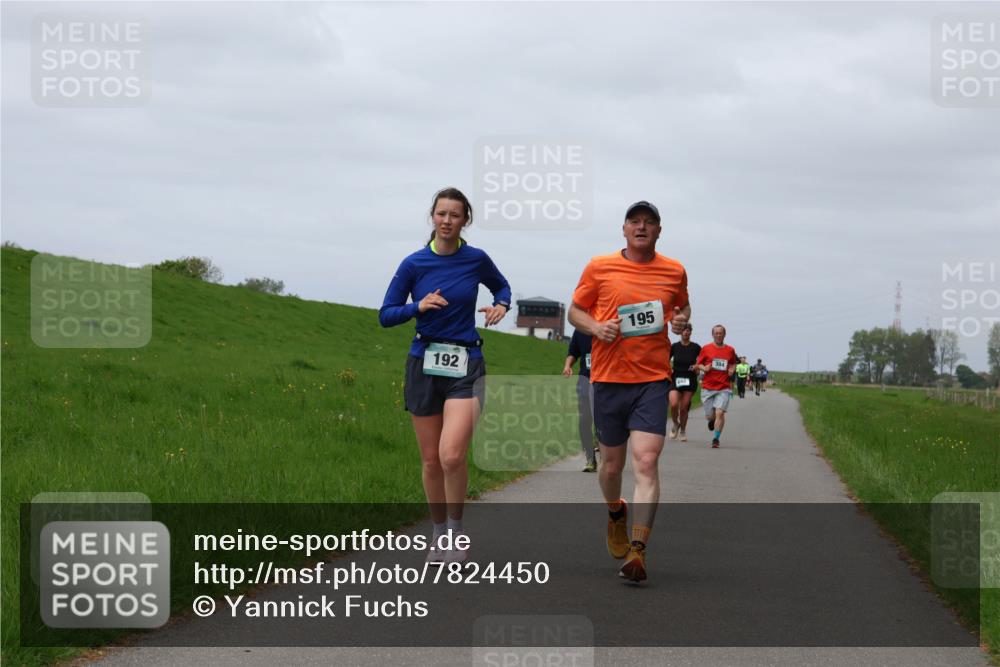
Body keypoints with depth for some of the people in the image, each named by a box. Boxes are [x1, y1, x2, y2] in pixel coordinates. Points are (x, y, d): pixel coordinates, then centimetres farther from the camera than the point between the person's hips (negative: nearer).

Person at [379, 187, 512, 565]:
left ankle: (456, 528, 1)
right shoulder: (414, 264, -1)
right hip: (424, 364, 2)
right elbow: (386, 316, 2)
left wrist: (501, 305, -1)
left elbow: (501, 286, 21)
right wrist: (418, 307, -15)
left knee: (452, 456, -19)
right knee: (431, 460, 7)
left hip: (465, 366, -2)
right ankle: (438, 532, 25)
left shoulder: (476, 260, 0)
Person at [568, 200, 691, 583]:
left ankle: (637, 551, -17)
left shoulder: (674, 272, 7)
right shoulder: (599, 268, 3)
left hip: (653, 380, -1)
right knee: (611, 464, 11)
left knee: (646, 464, -14)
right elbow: (575, 311, 11)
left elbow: (682, 306, 25)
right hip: (608, 377, 1)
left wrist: (681, 319, 1)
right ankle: (615, 513, 45)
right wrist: (596, 327, -10)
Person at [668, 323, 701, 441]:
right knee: (673, 405, -18)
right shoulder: (674, 347, 3)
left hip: (690, 381, 0)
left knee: (684, 408, 0)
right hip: (676, 379, 0)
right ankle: (675, 424, 12)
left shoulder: (696, 347, 0)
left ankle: (682, 430, 23)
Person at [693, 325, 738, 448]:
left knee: (720, 413, -15)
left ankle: (716, 439, -8)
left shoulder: (730, 350, 6)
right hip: (708, 387, 0)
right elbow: (698, 364, 9)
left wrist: (732, 370, 0)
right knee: (709, 415, 5)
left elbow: (733, 363, 22)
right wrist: (704, 368, -12)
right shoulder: (706, 349, 3)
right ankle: (712, 420, 43)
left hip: (723, 388, 0)